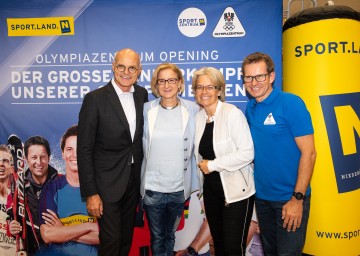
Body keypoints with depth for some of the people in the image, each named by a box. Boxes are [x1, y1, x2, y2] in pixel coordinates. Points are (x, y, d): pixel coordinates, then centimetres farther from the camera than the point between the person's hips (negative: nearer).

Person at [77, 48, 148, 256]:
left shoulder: (142, 94, 1)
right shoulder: (95, 99, -15)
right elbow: (85, 149, -14)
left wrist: (143, 174, 8)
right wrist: (90, 193, -15)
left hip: (135, 178, 5)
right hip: (107, 181, -5)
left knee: (127, 236, 20)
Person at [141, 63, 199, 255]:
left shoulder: (193, 110, -6)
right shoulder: (146, 110, -5)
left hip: (179, 188, 0)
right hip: (152, 187, 0)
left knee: (170, 235, 20)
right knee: (157, 237, 14)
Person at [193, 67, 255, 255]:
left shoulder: (233, 113, -14)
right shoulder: (198, 117, 4)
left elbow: (247, 153, -20)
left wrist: (212, 165, -16)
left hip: (236, 191, -6)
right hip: (211, 190, 6)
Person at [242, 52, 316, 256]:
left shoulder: (291, 103, -15)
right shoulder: (251, 108, 4)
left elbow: (309, 153, -16)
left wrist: (297, 198, -18)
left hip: (290, 198, -6)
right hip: (262, 195, 6)